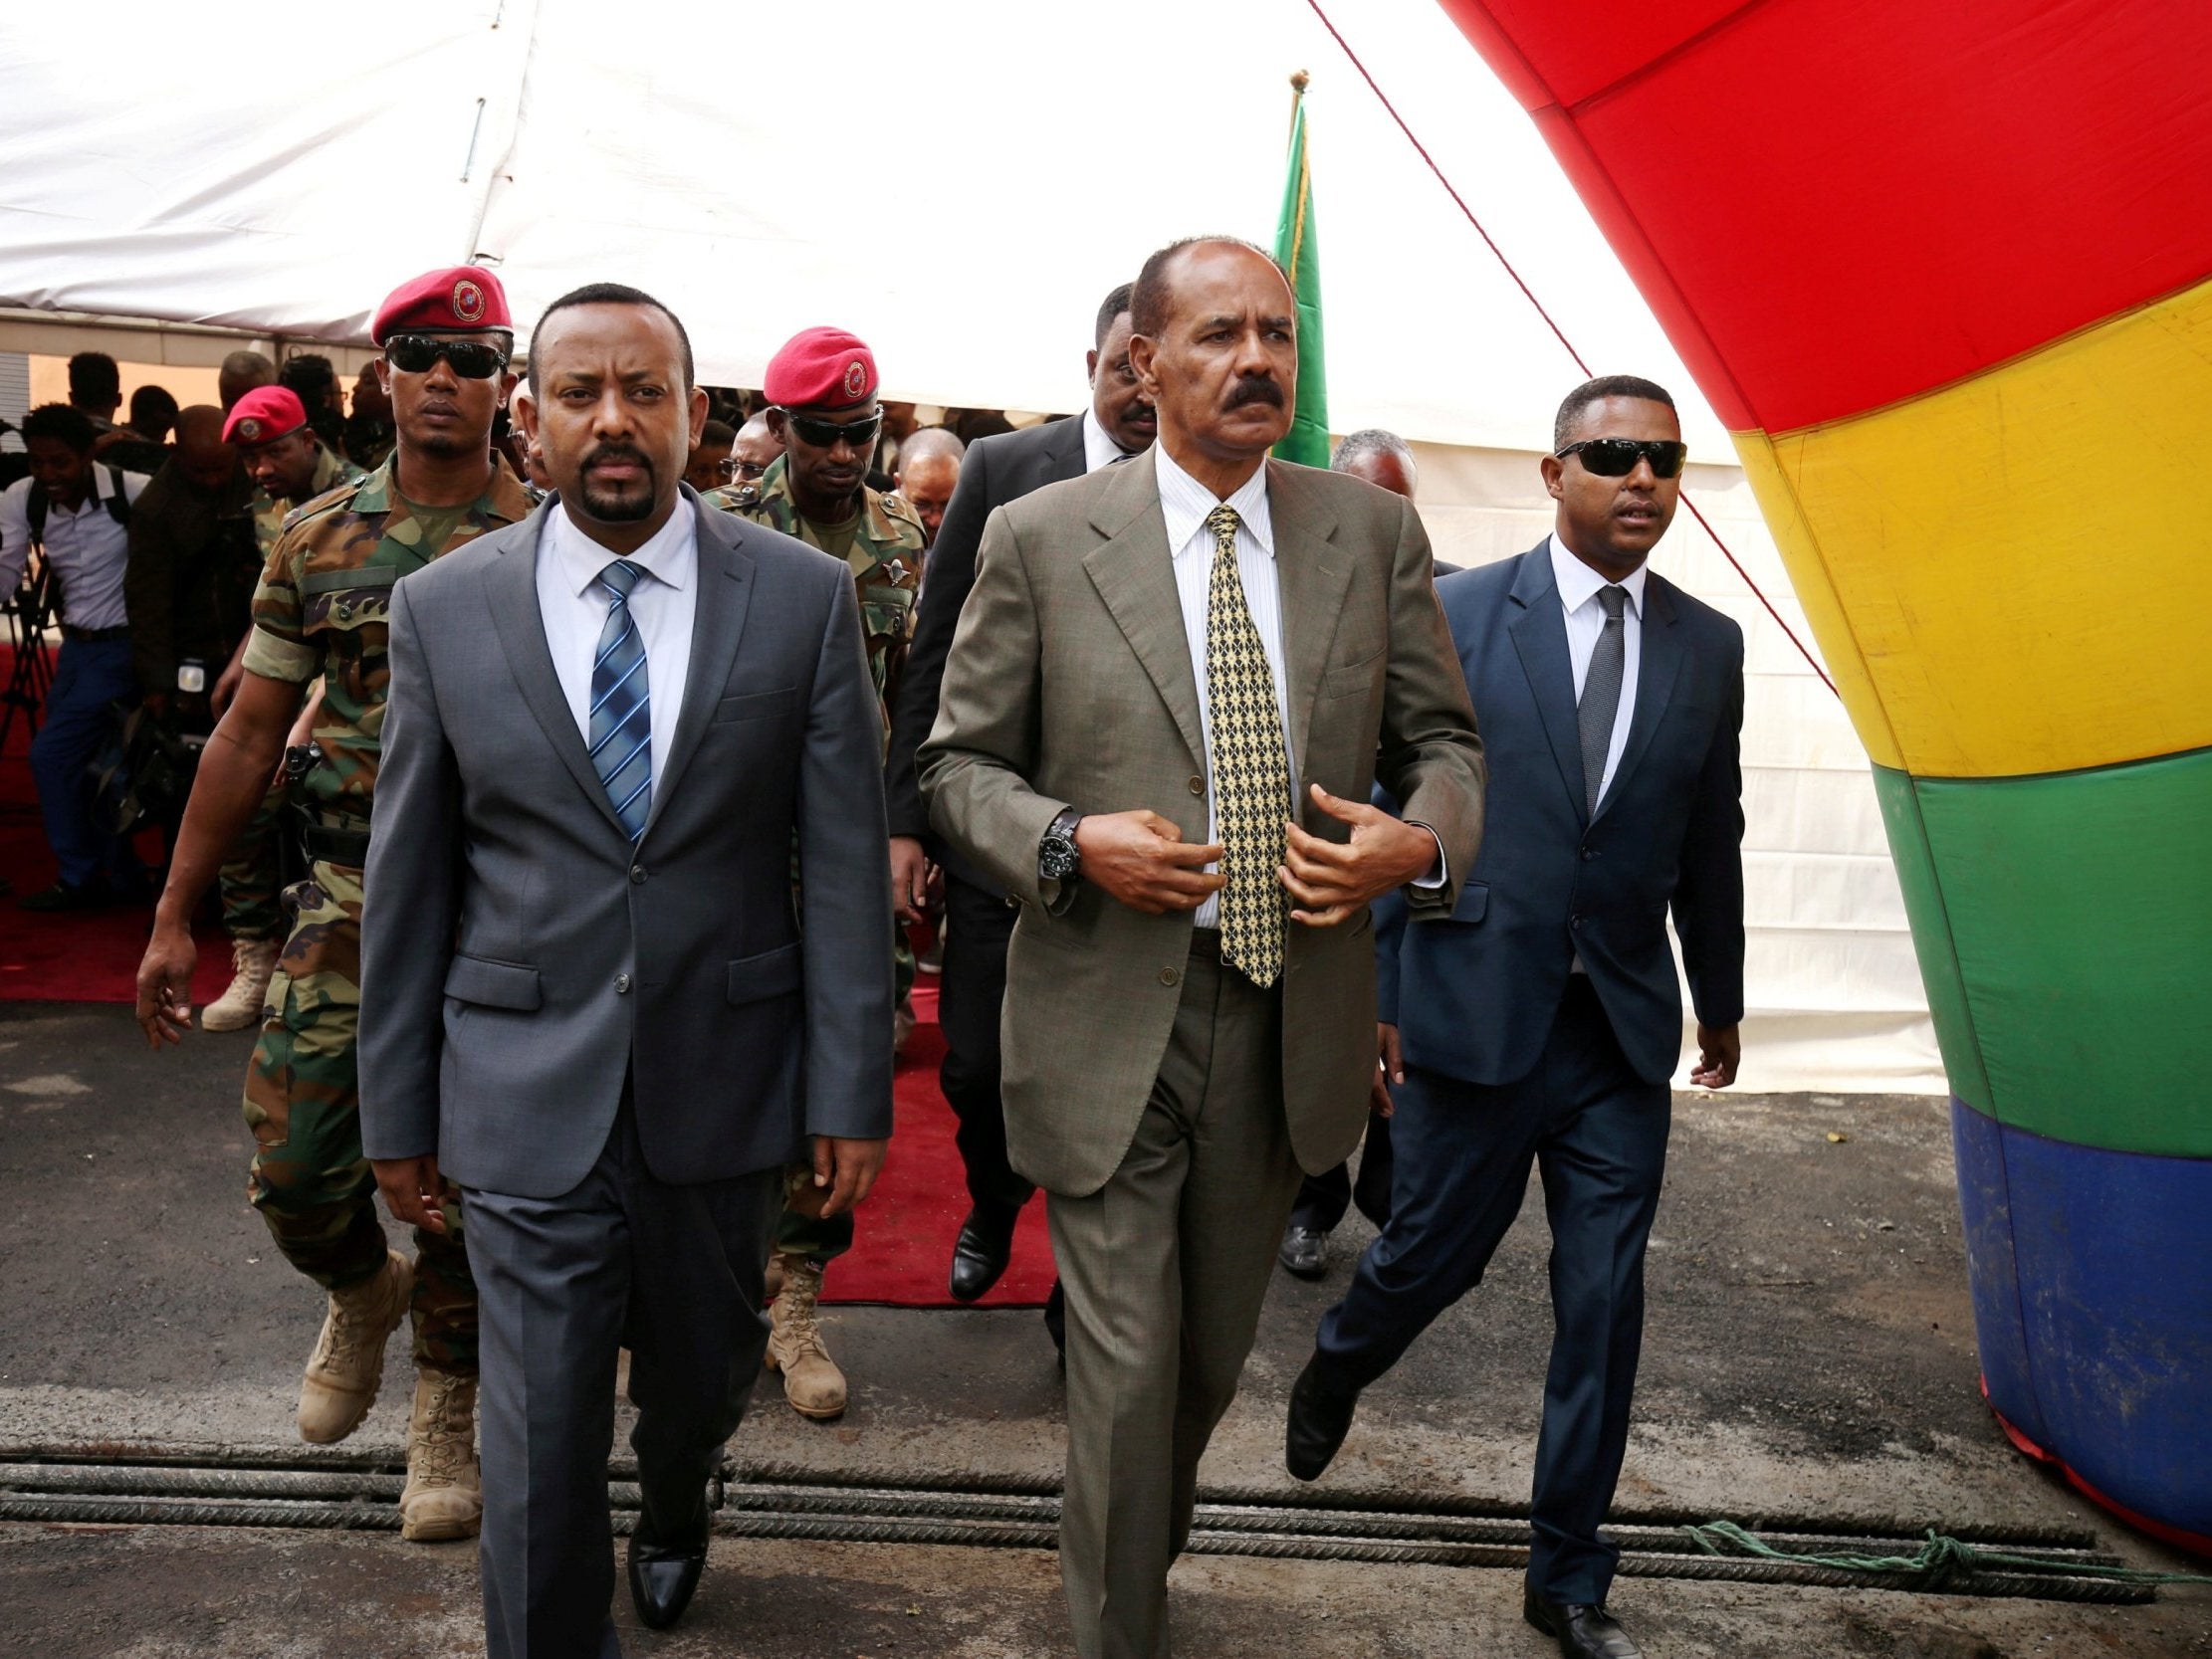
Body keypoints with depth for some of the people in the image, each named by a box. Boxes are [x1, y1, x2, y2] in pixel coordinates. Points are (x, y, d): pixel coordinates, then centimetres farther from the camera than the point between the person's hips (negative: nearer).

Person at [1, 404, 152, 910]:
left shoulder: (131, 491, -20)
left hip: (121, 644, -7)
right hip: (75, 645, 7)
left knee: (51, 754, -8)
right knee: (79, 763, 11)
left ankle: (83, 880, 8)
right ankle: (122, 878, 25)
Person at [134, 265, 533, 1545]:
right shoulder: (318, 541, 5)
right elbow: (249, 736, 8)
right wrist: (177, 916, 7)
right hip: (345, 900, 3)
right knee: (292, 1167, 4)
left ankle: (452, 1411, 29)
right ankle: (365, 1291, 39)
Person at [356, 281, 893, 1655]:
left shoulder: (806, 596, -5)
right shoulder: (443, 609, -2)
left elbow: (846, 862, -5)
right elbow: (409, 877, 3)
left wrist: (851, 1091, -5)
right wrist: (398, 1107, 5)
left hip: (725, 1078, 1)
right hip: (526, 1090, -1)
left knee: (706, 1374, 22)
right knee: (539, 1438, 4)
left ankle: (675, 1514, 56)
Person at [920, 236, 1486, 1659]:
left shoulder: (1376, 534, 3)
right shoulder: (1041, 541, -4)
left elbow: (1445, 742, 9)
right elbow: (958, 762, 2)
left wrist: (1420, 840, -13)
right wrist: (1069, 840, -17)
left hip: (1293, 1021, 4)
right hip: (1109, 1022, -3)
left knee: (1215, 1359, 22)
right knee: (1127, 1371, 3)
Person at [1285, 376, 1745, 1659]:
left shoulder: (1710, 646, 5)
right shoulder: (1461, 614, -5)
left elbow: (1709, 842, 13)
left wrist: (1722, 1001, 20)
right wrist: (1371, 988, -5)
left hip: (1625, 1030, 3)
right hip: (1477, 1012, -3)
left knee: (1605, 1306, 7)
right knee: (1436, 1254, 11)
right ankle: (1338, 1367, 47)